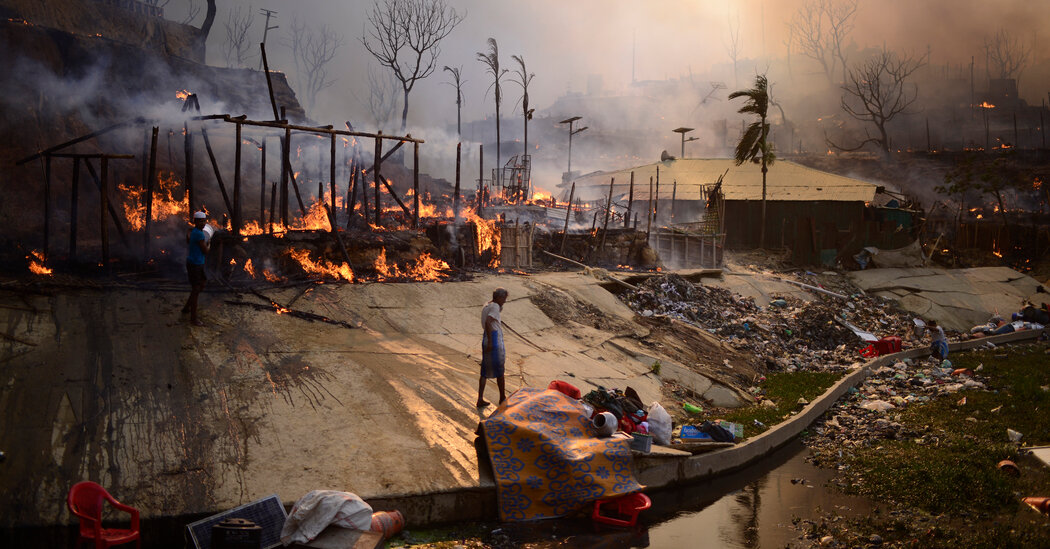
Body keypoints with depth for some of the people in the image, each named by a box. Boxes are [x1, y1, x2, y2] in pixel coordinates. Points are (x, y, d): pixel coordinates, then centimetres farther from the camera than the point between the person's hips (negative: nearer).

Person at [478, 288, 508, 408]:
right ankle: (502, 398, 21)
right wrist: (490, 342, -25)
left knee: (485, 371, 9)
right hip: (495, 339, -8)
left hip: (486, 340, 8)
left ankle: (480, 399, 6)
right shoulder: (495, 306, -14)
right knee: (499, 371, 7)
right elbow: (487, 322, -26)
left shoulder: (486, 306, 14)